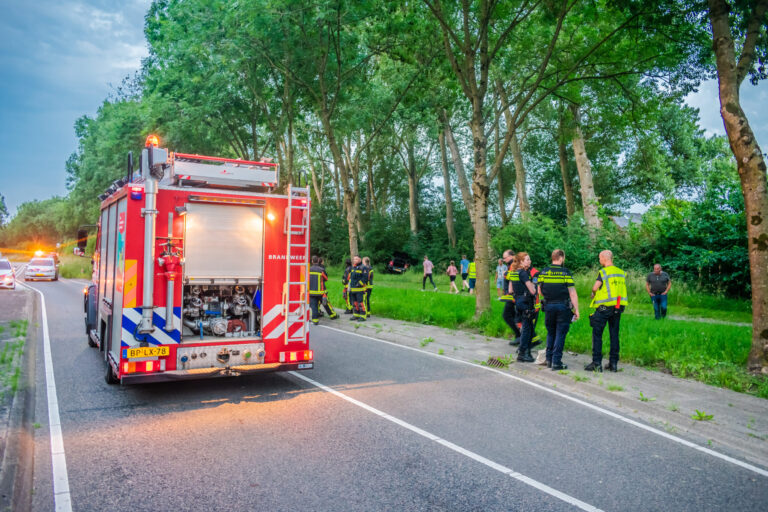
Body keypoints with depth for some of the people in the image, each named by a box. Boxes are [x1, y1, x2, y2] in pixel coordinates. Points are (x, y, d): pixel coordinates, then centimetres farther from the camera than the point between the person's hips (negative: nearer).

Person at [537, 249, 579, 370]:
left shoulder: (543, 272, 2)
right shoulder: (566, 273, -8)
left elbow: (540, 291, 10)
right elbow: (572, 293, -9)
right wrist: (576, 310, -3)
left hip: (548, 306, 3)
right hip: (563, 307, -3)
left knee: (550, 333, 16)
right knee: (560, 334, 3)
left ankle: (549, 360, 19)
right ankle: (556, 362, 2)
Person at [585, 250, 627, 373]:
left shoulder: (604, 272, -10)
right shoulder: (621, 273, 10)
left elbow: (595, 287, -18)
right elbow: (622, 288, 15)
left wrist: (594, 293, 4)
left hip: (604, 307, -6)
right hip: (618, 307, 6)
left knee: (597, 335, 0)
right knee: (614, 335, 11)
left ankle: (596, 363, -2)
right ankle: (613, 363, 14)